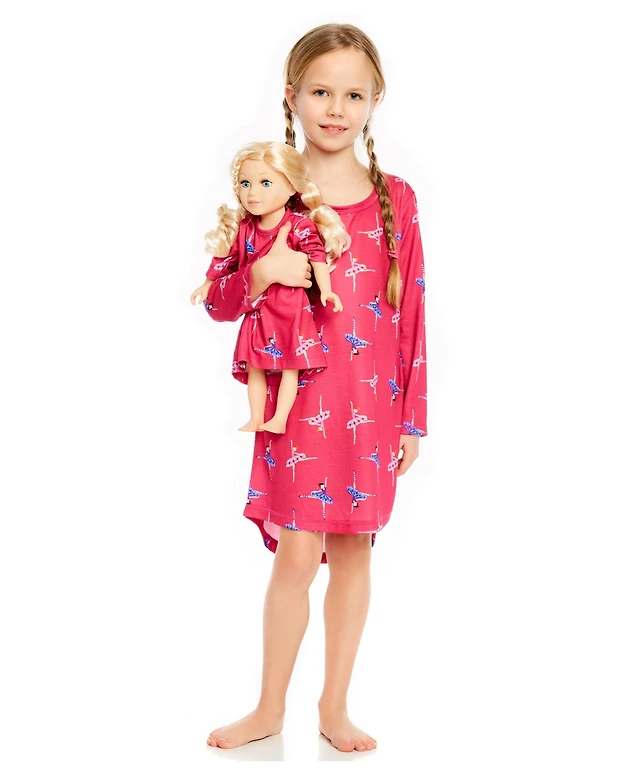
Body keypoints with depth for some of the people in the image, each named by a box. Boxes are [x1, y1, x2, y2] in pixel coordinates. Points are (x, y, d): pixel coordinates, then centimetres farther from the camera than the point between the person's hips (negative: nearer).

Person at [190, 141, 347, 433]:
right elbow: (225, 256, 14)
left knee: (290, 364, -2)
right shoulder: (243, 228, 2)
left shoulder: (299, 226, -13)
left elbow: (316, 255, -19)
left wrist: (325, 290, -30)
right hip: (257, 310, 5)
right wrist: (207, 285, 23)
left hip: (290, 307, -5)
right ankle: (256, 420, 14)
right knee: (254, 365, 7)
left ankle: (279, 419, 2)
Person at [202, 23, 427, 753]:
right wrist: (264, 271, -19)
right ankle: (269, 707, 21)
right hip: (297, 403, -1)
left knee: (353, 550, 9)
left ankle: (335, 706, 26)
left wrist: (412, 418, 1)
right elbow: (218, 300, 2)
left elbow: (412, 314, 2)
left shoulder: (395, 198, 1)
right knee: (297, 555, 0)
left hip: (372, 405, 1)